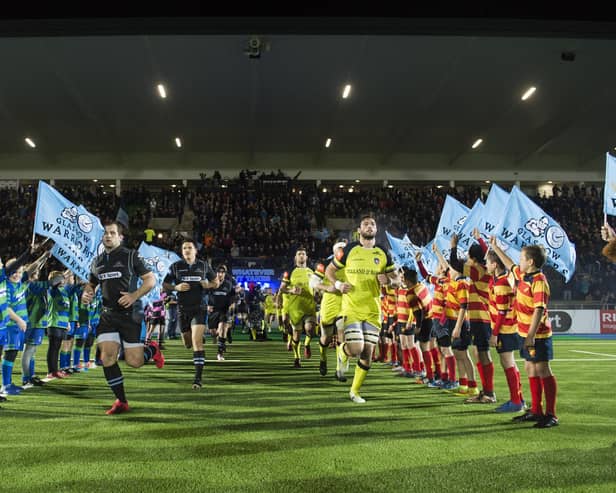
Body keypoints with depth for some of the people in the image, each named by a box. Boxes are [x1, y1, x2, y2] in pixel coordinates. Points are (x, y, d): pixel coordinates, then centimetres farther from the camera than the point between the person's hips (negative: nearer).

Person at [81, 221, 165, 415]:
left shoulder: (130, 256, -3)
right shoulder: (97, 261, 12)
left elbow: (151, 279, -4)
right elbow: (91, 284, 26)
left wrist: (134, 295, -18)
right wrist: (86, 293, 2)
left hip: (130, 314, -5)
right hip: (108, 315, 5)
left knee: (133, 361, -5)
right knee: (107, 357, -7)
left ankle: (152, 349, 30)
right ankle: (121, 402, 6)